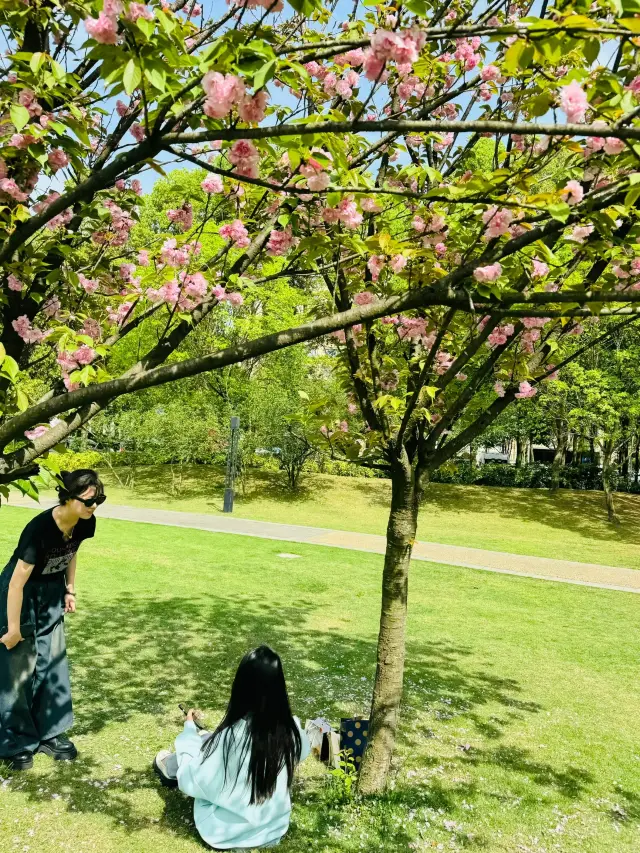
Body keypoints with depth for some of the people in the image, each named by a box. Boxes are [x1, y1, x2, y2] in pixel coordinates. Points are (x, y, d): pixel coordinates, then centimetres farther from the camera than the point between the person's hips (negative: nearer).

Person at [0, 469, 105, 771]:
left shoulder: (84, 523, -15)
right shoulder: (40, 529, -35)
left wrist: (70, 590, 12)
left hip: (52, 594, 6)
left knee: (54, 663, 10)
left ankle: (49, 734, 24)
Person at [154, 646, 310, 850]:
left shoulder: (231, 737, -33)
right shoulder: (291, 730, -19)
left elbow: (190, 782, -18)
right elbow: (302, 753, 6)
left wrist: (189, 729, -4)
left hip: (227, 834, -4)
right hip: (275, 826, 4)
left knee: (204, 741, 8)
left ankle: (170, 769, 38)